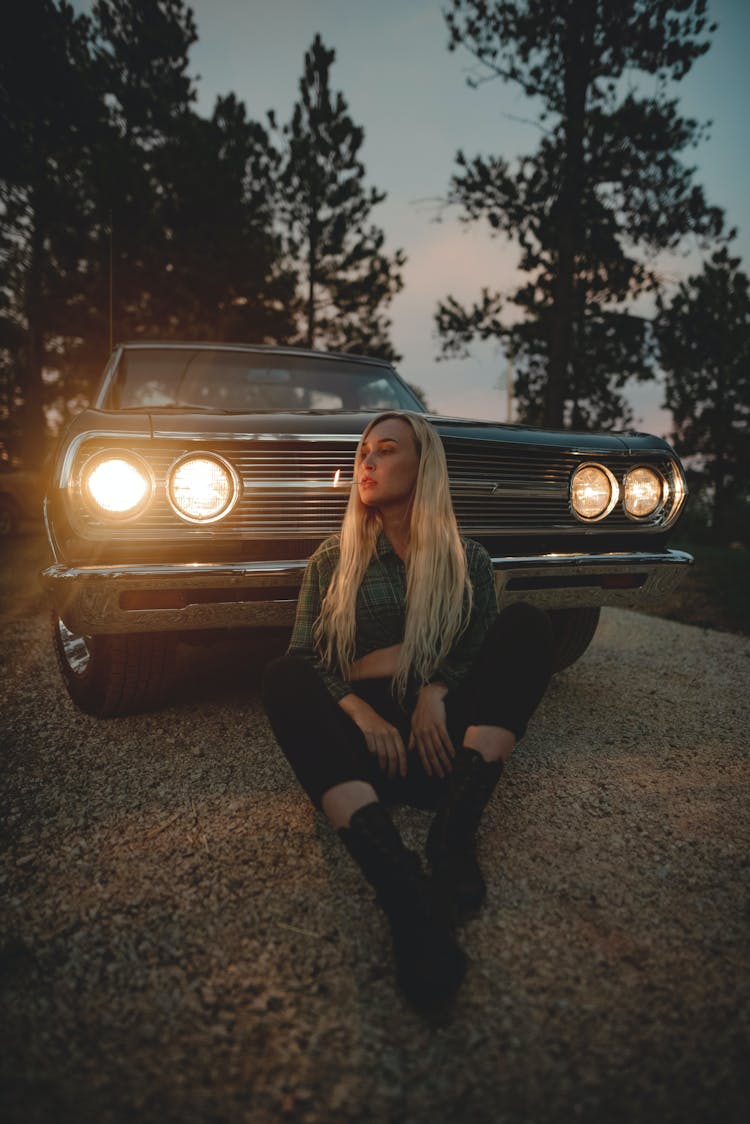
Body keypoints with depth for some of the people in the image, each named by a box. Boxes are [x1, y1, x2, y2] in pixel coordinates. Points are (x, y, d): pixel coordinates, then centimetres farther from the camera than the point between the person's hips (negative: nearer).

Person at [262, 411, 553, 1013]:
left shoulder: (467, 558, 13)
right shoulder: (334, 557, 13)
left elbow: (489, 656, 9)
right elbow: (304, 659, 5)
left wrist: (435, 690, -12)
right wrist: (357, 707, -16)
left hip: (442, 738, 1)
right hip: (365, 739, 0)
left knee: (527, 624, -20)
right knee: (281, 677, -31)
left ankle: (453, 838, -34)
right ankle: (405, 892, -48)